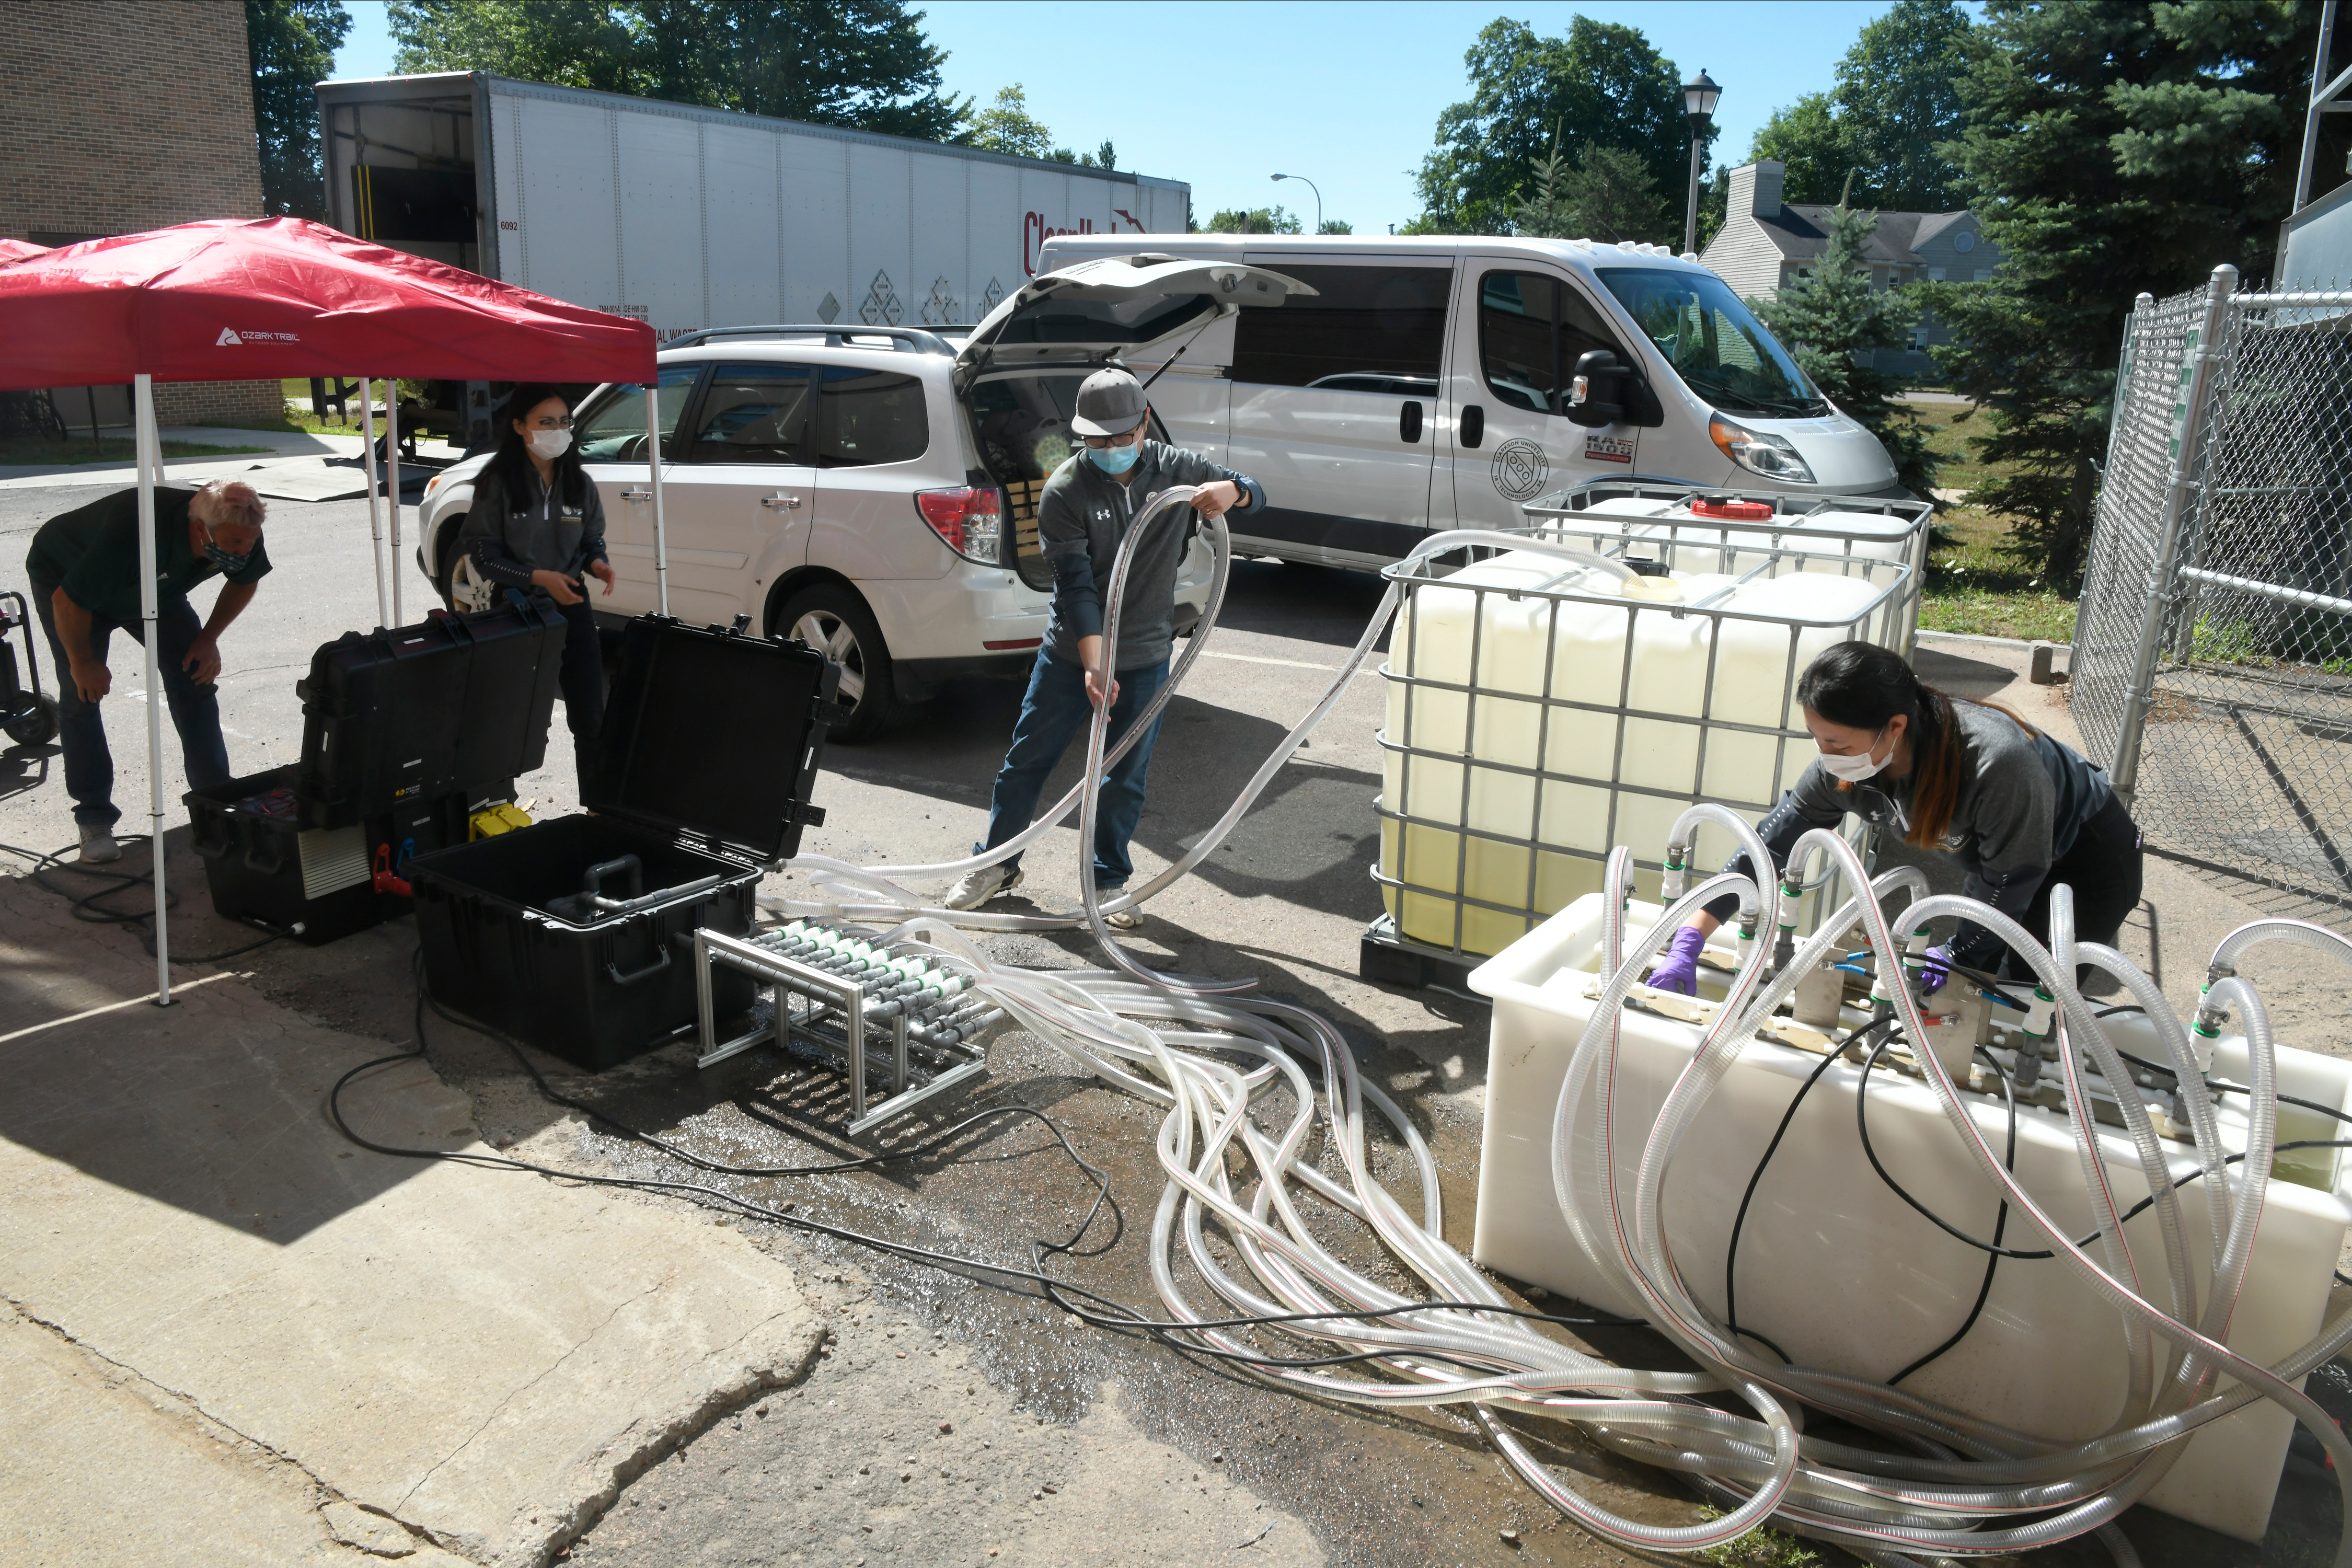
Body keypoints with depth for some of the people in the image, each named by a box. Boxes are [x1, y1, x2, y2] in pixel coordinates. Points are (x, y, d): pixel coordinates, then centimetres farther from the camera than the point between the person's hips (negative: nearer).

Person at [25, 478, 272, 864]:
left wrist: (208, 639, -11)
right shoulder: (135, 534, -45)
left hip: (156, 584, 5)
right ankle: (94, 820, -3)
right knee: (82, 694, -12)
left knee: (195, 675, -8)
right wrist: (82, 662, -18)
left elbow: (245, 582, -3)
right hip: (64, 577, -5)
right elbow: (68, 603, -32)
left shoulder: (240, 535, -28)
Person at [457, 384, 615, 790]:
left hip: (571, 606, 3)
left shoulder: (579, 483, 3)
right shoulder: (498, 483, -8)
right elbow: (484, 555, -8)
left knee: (590, 718, 3)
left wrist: (596, 563, -11)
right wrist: (538, 578, -21)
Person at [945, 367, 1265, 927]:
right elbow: (1076, 585, -19)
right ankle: (997, 863, 27)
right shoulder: (1064, 491, -13)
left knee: (1126, 778, 8)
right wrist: (1094, 666, -27)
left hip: (1146, 658, 1)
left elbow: (1255, 494, 6)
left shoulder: (1177, 470, -4)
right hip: (1070, 654, -1)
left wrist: (1230, 491, -20)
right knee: (1026, 760, 8)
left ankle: (1108, 881, 25)